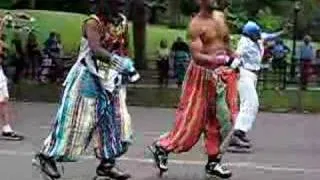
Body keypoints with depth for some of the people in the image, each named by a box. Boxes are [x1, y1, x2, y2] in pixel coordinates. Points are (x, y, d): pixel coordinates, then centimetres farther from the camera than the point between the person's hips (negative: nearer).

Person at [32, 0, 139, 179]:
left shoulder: (123, 22, 4)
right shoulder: (93, 23, -18)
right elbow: (95, 49, -34)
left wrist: (128, 70, 7)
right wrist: (119, 62, -43)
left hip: (111, 80, 7)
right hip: (88, 79, -7)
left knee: (115, 121, 4)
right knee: (76, 120, -1)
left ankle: (107, 164, 14)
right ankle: (47, 155, 14)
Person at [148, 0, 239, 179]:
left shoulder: (220, 18, 8)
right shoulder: (196, 24, -13)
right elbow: (196, 55, -22)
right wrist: (218, 60, -36)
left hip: (222, 75, 7)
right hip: (203, 75, -6)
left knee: (218, 119, 6)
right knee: (192, 119, -1)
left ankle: (213, 162, 13)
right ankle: (161, 147, 15)